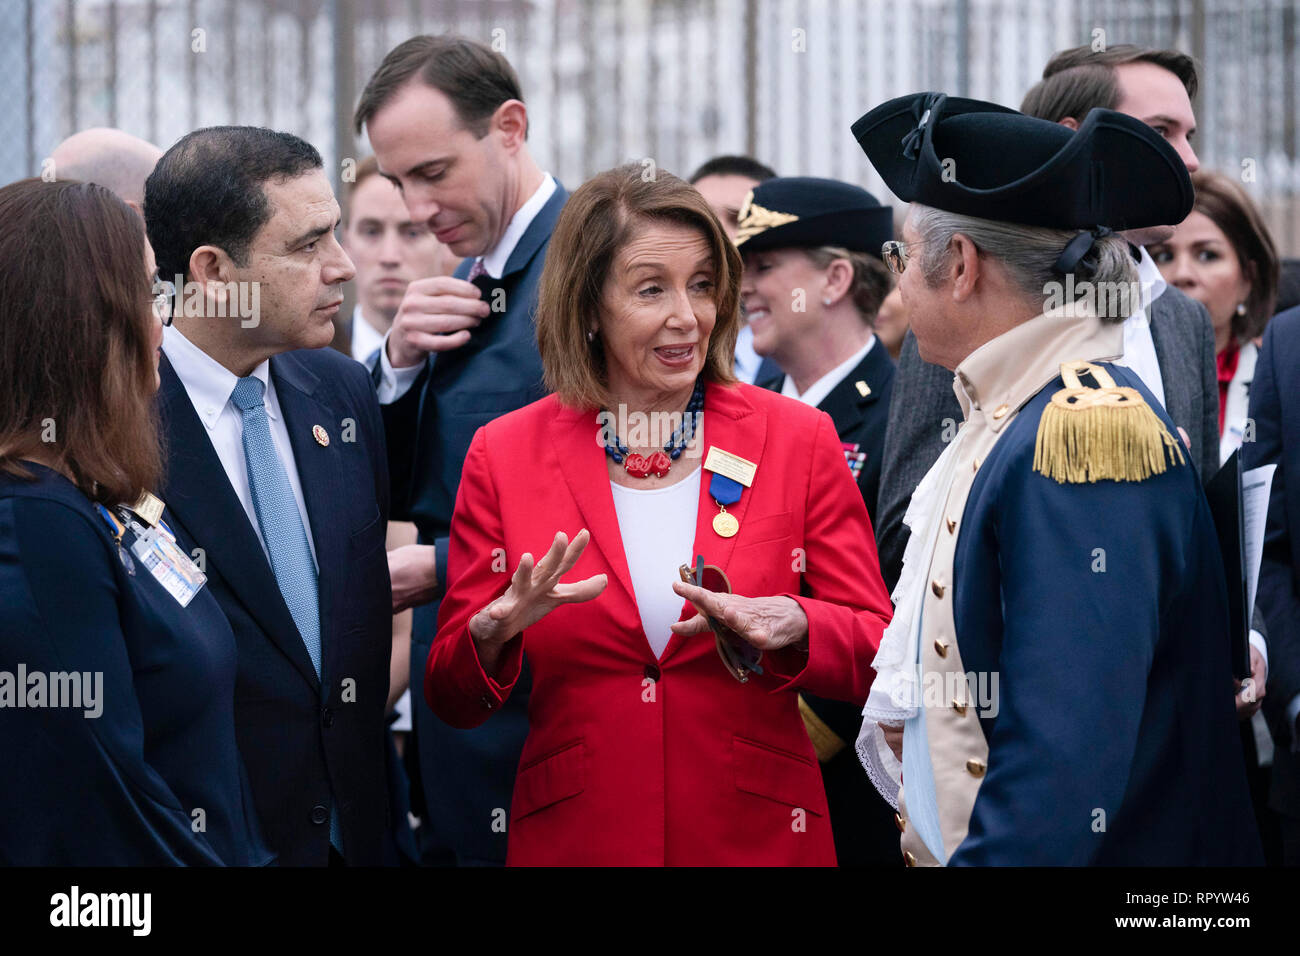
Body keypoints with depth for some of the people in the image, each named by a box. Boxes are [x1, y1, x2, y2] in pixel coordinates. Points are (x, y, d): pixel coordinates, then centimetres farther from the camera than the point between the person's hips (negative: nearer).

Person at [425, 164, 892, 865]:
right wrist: (494, 633, -20)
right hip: (573, 839, 0)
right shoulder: (504, 454, -1)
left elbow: (881, 652, -3)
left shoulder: (800, 440, 0)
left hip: (760, 836, 0)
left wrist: (791, 627, -23)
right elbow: (453, 702, 1)